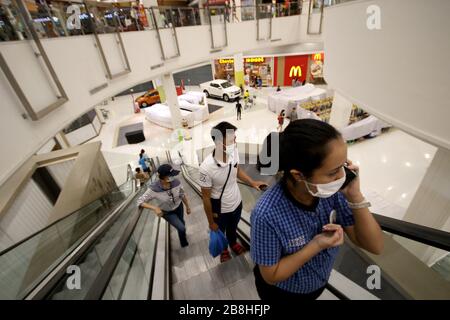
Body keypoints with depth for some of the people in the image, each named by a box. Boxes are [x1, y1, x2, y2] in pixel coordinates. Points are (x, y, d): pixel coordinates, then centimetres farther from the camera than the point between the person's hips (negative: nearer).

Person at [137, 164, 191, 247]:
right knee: (181, 228, -5)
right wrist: (154, 208, -39)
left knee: (181, 222, 28)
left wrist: (187, 206, 1)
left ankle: (183, 233, 66)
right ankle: (184, 243, 31)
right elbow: (140, 201, -26)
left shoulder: (176, 182, -29)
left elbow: (182, 195, -11)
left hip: (179, 207, 3)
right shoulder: (154, 189, -36)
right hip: (167, 212, -3)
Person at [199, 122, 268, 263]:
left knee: (233, 228, 34)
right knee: (220, 232, 28)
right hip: (220, 209, -4)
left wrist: (252, 182, -4)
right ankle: (223, 249, 61)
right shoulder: (207, 167, -35)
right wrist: (211, 222, -10)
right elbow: (206, 197, -21)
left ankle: (233, 242, 66)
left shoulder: (234, 152, -21)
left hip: (237, 202, 4)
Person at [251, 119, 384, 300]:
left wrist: (355, 196, -31)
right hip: (281, 292, -4)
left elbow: (375, 247, -16)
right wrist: (316, 246, -34)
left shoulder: (332, 191, -24)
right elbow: (271, 275, -22)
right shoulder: (268, 214, -38)